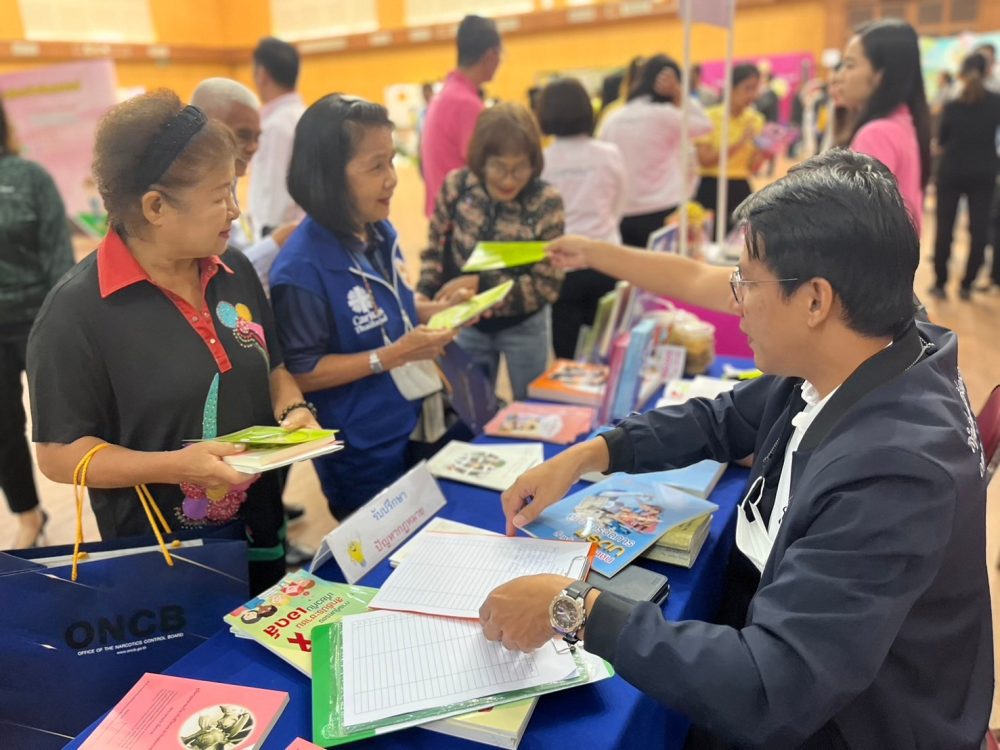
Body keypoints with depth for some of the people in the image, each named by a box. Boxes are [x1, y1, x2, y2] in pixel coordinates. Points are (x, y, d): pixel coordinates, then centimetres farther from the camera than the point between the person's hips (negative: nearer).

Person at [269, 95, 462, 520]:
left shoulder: (381, 233, -1)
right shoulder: (301, 269, -24)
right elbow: (300, 373, -21)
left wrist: (432, 313, -5)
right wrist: (393, 356, -26)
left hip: (415, 427, 8)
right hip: (362, 456, -7)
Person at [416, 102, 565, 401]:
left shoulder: (546, 201, -22)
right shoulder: (456, 186, -15)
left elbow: (548, 285, -19)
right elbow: (435, 249, -1)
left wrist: (479, 284, -26)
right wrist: (423, 293, -19)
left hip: (523, 327, -1)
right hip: (469, 323, 2)